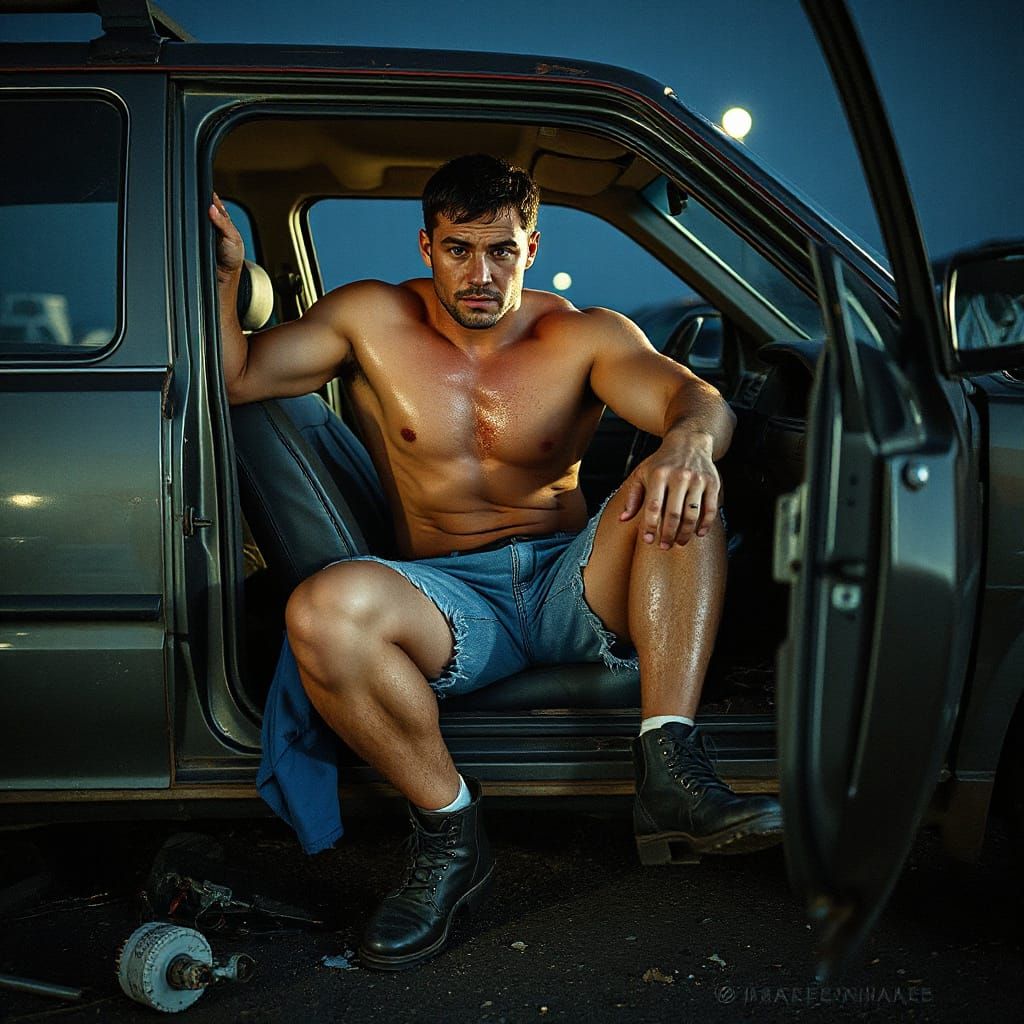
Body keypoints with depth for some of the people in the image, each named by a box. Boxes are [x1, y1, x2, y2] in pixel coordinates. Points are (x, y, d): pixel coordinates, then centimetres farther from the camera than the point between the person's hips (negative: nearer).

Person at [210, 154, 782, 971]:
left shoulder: (583, 337, 2)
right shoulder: (374, 320, 5)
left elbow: (697, 398, -16)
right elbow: (232, 378, 4)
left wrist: (689, 442, -41)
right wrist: (223, 281, -15)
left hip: (575, 588, 1)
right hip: (453, 601, 0)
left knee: (678, 493, -29)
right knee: (325, 610, -33)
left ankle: (670, 772, -35)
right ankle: (451, 834, -15)